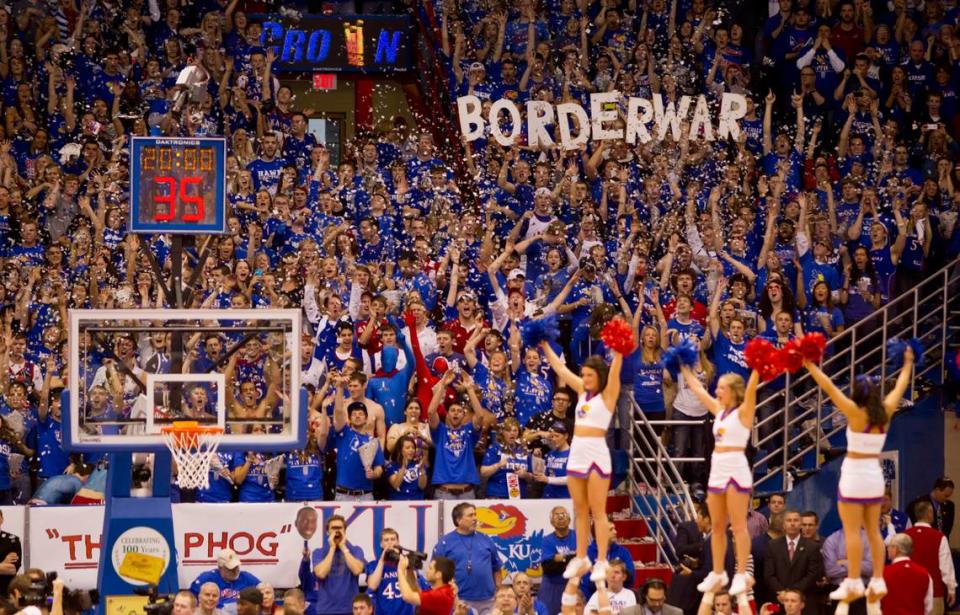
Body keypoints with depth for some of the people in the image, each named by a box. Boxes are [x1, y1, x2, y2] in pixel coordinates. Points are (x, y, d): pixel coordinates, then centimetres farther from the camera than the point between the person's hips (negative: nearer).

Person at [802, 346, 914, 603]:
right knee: (874, 531, 10)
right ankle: (878, 582, 8)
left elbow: (830, 387, -16)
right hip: (875, 475, 6)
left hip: (854, 475, -6)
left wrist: (810, 365, -11)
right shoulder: (885, 413, -1)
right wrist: (908, 364, 31)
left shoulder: (856, 413, -14)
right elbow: (899, 388, 16)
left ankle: (853, 583, -8)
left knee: (852, 532, -5)